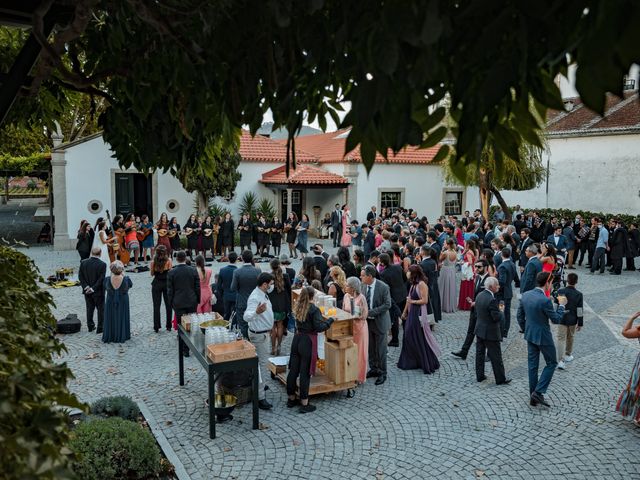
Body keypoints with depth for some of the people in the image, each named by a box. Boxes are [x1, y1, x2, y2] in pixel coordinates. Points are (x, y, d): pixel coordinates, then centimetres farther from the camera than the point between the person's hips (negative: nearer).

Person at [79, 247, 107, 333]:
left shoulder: (83, 262, -4)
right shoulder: (102, 264, -16)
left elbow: (80, 276, -5)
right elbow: (101, 279, -19)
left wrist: (86, 287, -7)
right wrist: (93, 288, -15)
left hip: (87, 291, 4)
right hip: (98, 292, -4)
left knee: (89, 309, 18)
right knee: (101, 309, 9)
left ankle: (90, 326, 26)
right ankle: (100, 328, 12)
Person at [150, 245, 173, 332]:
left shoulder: (154, 261, -8)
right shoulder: (168, 260, -10)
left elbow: (152, 274, -1)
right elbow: (170, 272, -8)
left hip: (156, 284, 0)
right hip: (167, 283, 0)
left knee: (156, 305, 8)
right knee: (168, 305, 11)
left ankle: (156, 327, 9)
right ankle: (168, 326, 14)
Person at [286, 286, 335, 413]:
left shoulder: (298, 307, 5)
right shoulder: (314, 309, -16)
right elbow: (319, 327, -19)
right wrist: (330, 320, -5)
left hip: (297, 339, 7)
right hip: (308, 342, -7)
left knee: (293, 370, 13)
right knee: (305, 373, -1)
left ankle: (291, 398, 27)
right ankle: (304, 404, 6)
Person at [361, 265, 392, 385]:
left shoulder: (383, 287, -19)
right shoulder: (364, 285, -2)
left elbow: (387, 305, -18)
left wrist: (370, 312, -23)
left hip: (380, 322, -5)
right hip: (368, 321, 5)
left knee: (381, 349, 4)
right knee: (370, 348, 15)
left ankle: (382, 373, 18)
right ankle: (373, 369, 32)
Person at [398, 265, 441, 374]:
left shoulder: (421, 284, -16)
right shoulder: (413, 284, 9)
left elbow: (425, 300, -19)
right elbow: (409, 299, 13)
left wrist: (413, 301, -15)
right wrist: (404, 312, 15)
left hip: (419, 314, -8)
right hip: (411, 313, 9)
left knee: (420, 340, 0)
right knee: (409, 337, 13)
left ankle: (429, 364, 12)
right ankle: (410, 362, 25)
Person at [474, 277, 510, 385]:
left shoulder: (479, 295, 1)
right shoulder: (492, 300, -25)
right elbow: (497, 317, -23)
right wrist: (502, 310, -4)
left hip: (479, 330, 8)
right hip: (490, 332, -8)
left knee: (480, 353, 15)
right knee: (496, 356, 5)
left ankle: (479, 376, 25)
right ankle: (500, 379, 15)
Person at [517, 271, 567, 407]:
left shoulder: (525, 295, -3)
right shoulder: (545, 300, -25)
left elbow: (520, 316, 6)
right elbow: (556, 319, -14)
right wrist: (562, 305, -1)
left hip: (530, 335, 7)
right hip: (543, 336, -6)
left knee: (532, 365, 15)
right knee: (551, 363, 13)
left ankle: (533, 397, 23)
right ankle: (538, 392, 3)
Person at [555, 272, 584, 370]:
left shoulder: (560, 292, -11)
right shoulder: (579, 294, -11)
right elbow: (580, 310, -8)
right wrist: (580, 323, 1)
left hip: (562, 319, -1)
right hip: (573, 320, 1)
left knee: (561, 339, -1)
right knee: (570, 337, 21)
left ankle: (561, 360, -11)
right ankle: (567, 355, 38)